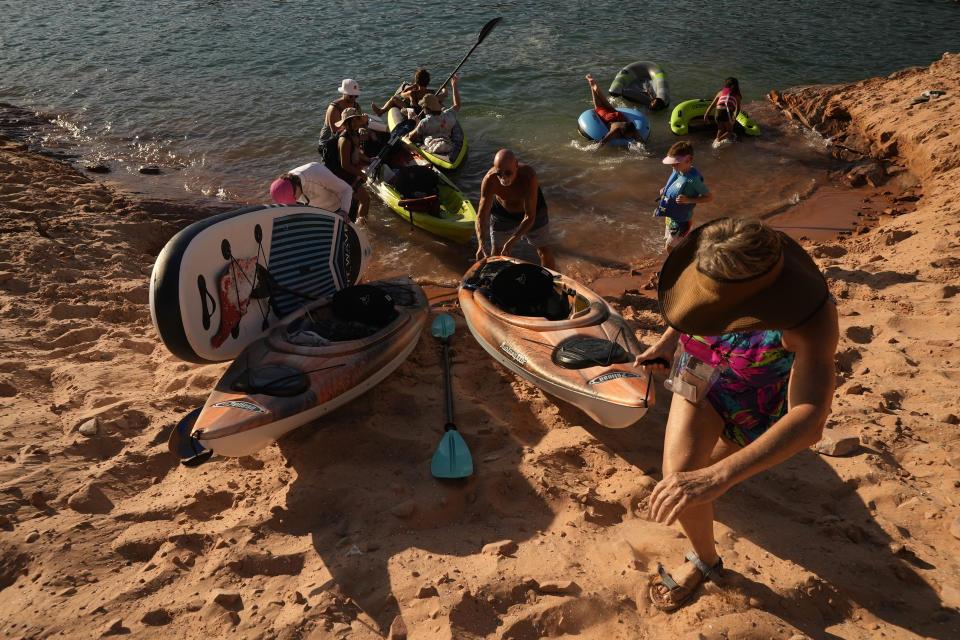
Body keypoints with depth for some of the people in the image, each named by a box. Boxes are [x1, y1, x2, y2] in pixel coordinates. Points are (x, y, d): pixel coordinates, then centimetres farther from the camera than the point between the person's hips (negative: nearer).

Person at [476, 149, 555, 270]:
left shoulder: (529, 175, -42)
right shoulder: (489, 180, -36)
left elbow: (530, 218, -39)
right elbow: (481, 217, -33)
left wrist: (512, 241, -50)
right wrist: (481, 245, -49)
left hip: (532, 209, -1)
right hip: (503, 213, 1)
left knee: (545, 252, 9)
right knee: (496, 254, 8)